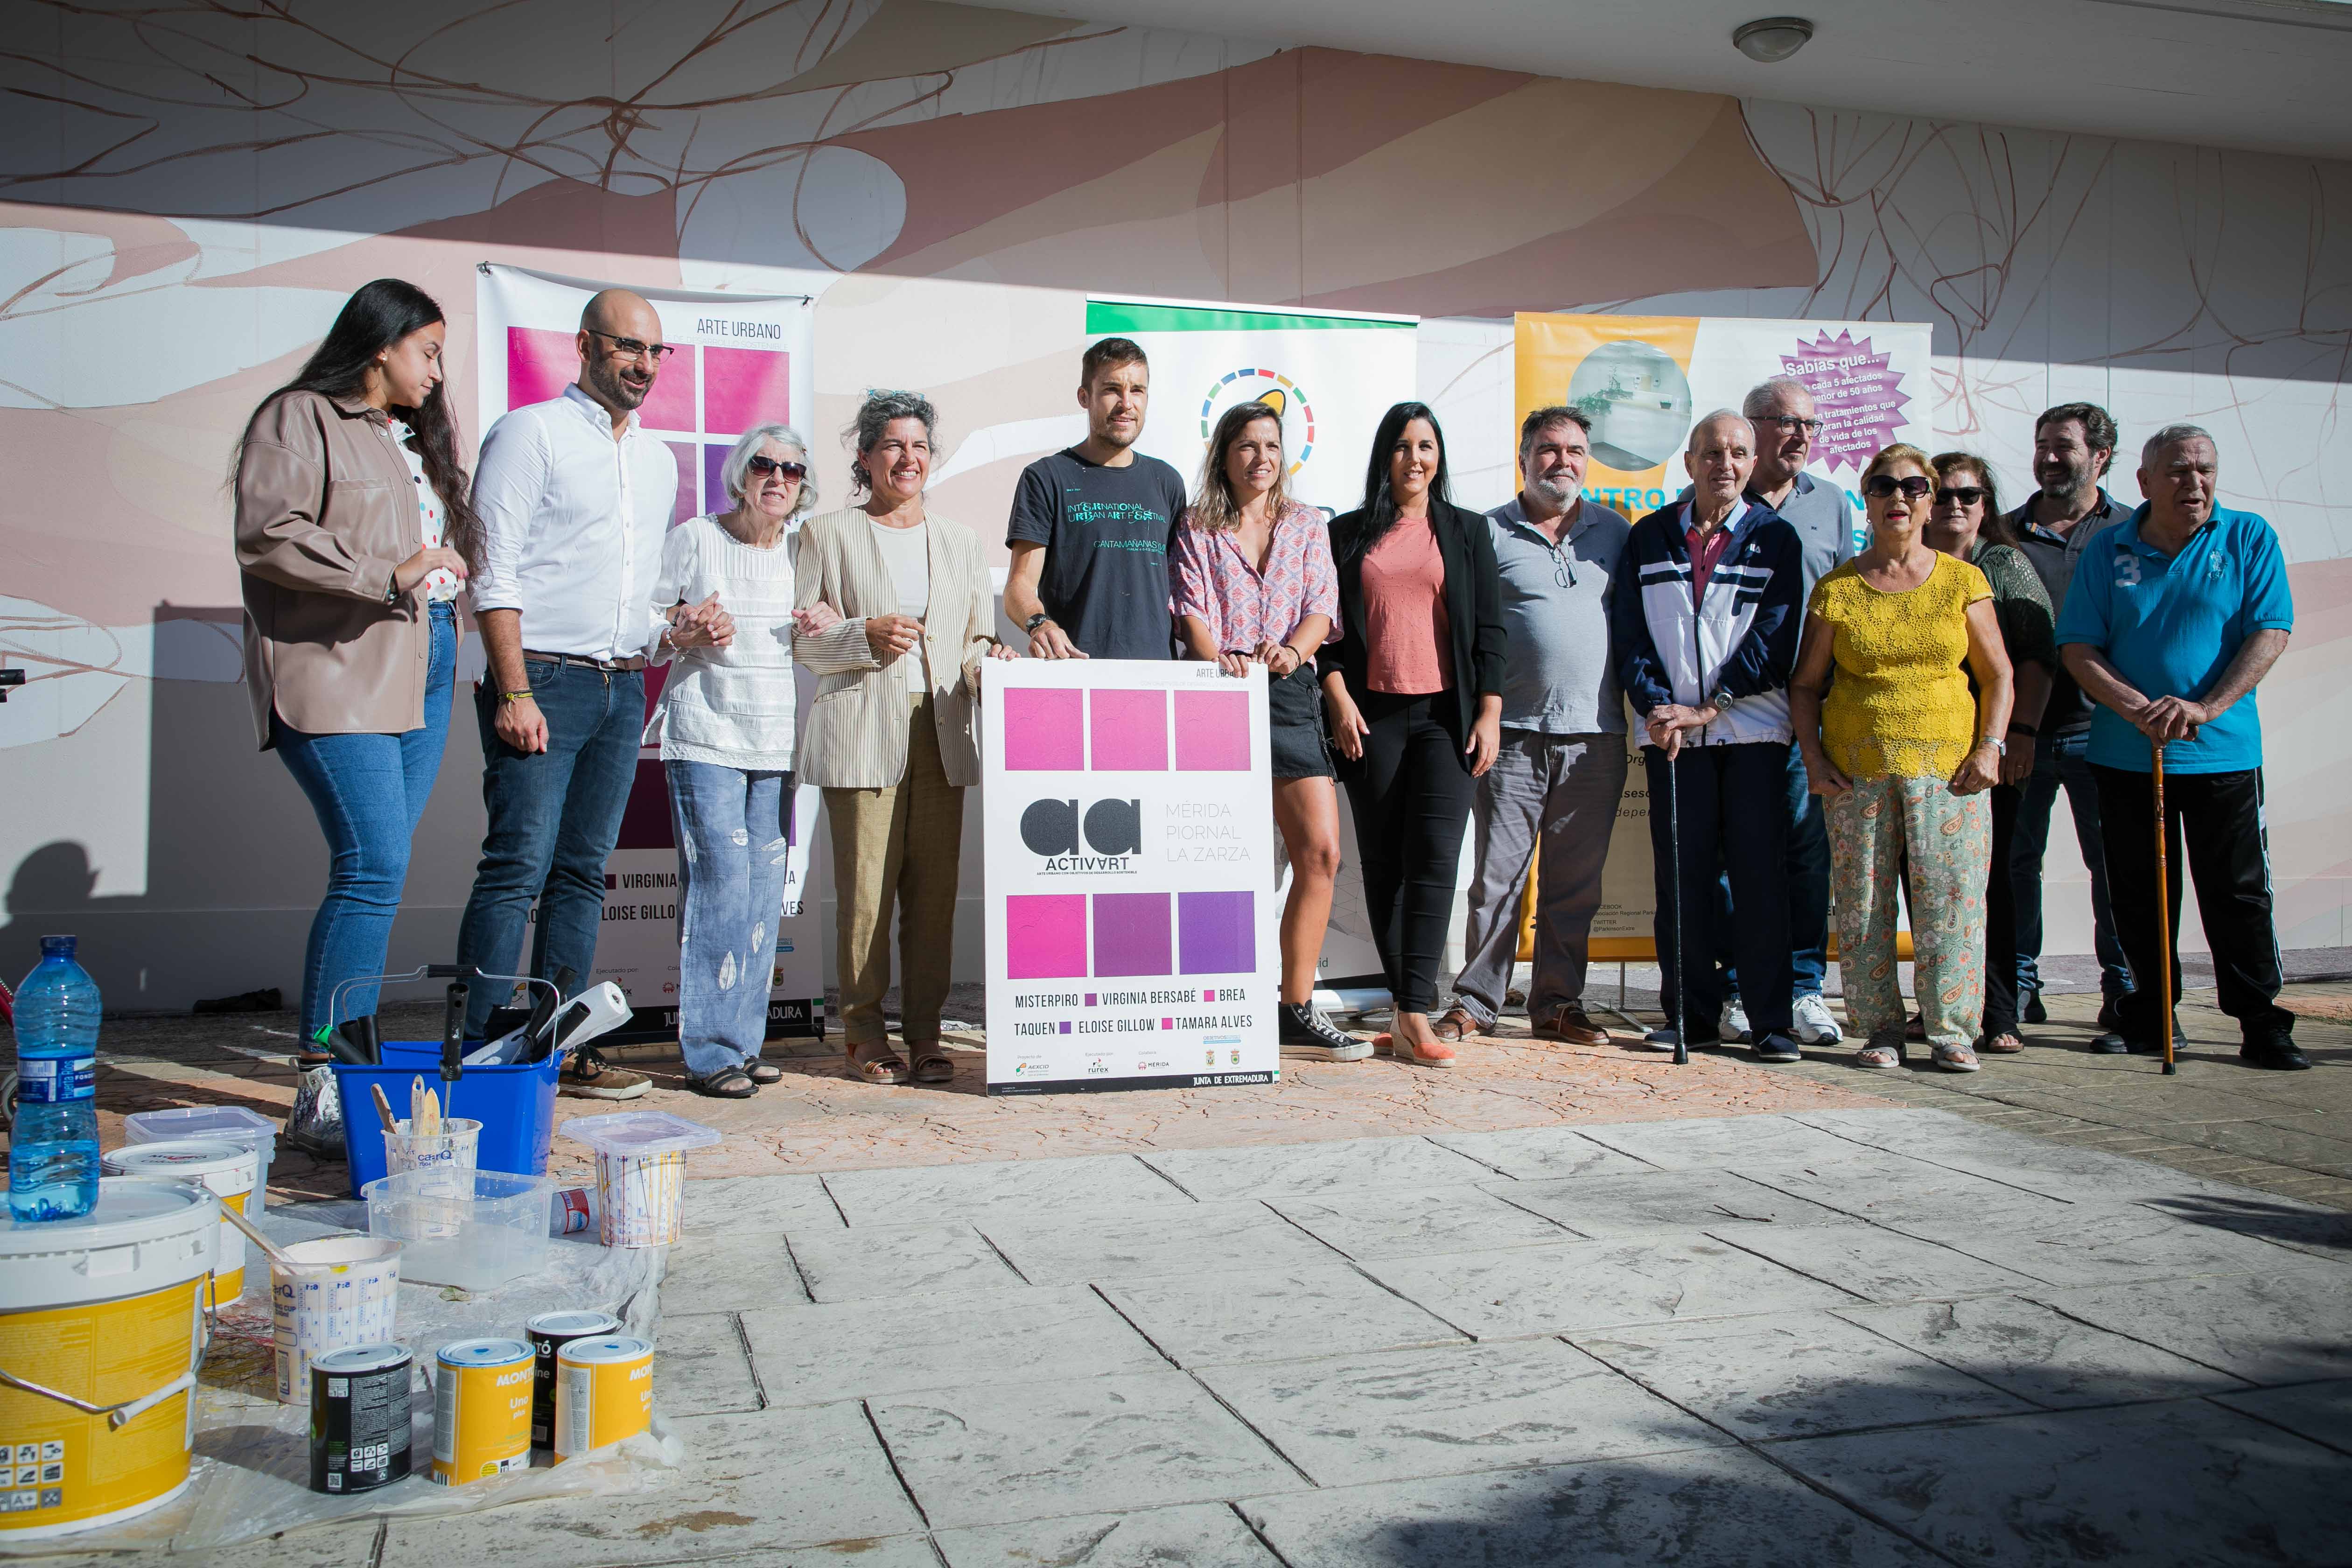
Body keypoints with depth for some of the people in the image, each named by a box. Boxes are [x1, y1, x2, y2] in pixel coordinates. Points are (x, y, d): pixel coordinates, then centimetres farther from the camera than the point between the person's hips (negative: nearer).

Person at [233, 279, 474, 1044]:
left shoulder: (417, 434, 24)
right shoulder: (299, 419, -2)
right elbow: (266, 536, -15)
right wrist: (390, 575, -20)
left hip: (422, 673, 8)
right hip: (338, 673, -8)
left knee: (378, 870, 7)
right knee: (374, 867, -16)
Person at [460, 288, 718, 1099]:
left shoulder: (659, 460, 19)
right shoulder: (530, 432, -1)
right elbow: (495, 573, -9)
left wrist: (671, 629, 4)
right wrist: (514, 691, -17)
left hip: (624, 689, 7)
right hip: (545, 679, -6)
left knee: (583, 872, 8)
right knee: (518, 866, -10)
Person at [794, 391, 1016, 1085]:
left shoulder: (959, 540, 21)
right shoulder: (827, 533, 9)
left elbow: (978, 638, 21)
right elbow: (799, 637, 4)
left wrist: (988, 659, -2)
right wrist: (866, 635, -12)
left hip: (942, 734, 3)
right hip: (862, 734, -3)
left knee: (935, 887, 1)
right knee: (865, 886, -6)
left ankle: (925, 1032, 10)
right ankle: (864, 1031, 6)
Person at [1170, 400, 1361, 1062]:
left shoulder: (1306, 524, 16)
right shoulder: (1198, 529, 10)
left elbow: (1322, 608, 5)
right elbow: (1192, 612, -1)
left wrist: (1292, 650, -16)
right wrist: (1220, 660, -21)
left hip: (1291, 692, 2)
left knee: (1320, 850, -7)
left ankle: (1296, 1010, 3)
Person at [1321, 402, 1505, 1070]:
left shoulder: (1468, 531, 12)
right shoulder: (1347, 533, 12)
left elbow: (1489, 629, 8)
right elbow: (1327, 624, 9)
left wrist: (1489, 714, -1)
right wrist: (1339, 700, -4)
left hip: (1445, 715, -1)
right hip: (1371, 715, 1)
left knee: (1434, 857, -12)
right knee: (1383, 862, 1)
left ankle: (1414, 1017, -15)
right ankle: (1406, 1008, 8)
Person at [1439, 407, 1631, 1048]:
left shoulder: (1615, 532, 13)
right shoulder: (1490, 532, 4)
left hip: (1596, 735, 3)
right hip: (1514, 735, -3)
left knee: (1575, 882, 8)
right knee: (1497, 875, -1)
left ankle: (1558, 1003, 18)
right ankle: (1474, 1002, 9)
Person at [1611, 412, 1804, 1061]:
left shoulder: (1775, 538, 5)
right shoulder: (1649, 538, 11)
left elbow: (1773, 641, -3)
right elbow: (1629, 634, 6)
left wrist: (1705, 708, -10)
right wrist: (1656, 707, -8)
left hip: (1753, 731, -1)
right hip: (1672, 733, 2)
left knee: (1759, 876, -2)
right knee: (1681, 877, 3)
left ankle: (1773, 1021, 5)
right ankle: (1690, 1013, 13)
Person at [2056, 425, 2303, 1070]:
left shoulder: (2249, 538, 2)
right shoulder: (2109, 549, 5)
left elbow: (2271, 632, -5)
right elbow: (2078, 648, 0)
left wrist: (2206, 708, -17)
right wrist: (2136, 708, -15)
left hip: (2223, 752, -1)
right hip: (2125, 753, 2)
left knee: (2239, 894, 0)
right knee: (2139, 896, 9)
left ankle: (2262, 1026, 8)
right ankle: (2150, 1017, 22)